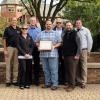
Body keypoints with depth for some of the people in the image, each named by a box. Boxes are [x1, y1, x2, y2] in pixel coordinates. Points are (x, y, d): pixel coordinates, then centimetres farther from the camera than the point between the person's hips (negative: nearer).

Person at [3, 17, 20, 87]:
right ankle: (8, 80, 6)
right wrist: (5, 50, -9)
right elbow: (4, 40, -3)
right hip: (9, 48, -4)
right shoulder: (7, 29, 0)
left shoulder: (19, 29, 10)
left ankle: (15, 80, 15)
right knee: (8, 64, 1)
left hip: (17, 48, 4)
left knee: (16, 65, 7)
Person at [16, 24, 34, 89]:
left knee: (29, 70, 2)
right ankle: (22, 84, -2)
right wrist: (24, 54, -11)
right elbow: (18, 46, -4)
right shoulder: (19, 37, 5)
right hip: (22, 56, -3)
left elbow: (32, 46, 8)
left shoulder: (29, 37, 14)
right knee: (23, 70, -10)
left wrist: (29, 53, -7)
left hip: (29, 56, 3)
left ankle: (27, 84, 11)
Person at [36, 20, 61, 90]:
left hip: (53, 54, -3)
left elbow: (59, 42, 5)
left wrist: (54, 46, -11)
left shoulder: (55, 33, 9)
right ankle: (47, 83, 16)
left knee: (53, 70, -5)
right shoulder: (41, 34, 16)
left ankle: (55, 84, -1)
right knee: (46, 70, 7)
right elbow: (37, 42, 16)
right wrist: (39, 45, -4)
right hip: (43, 54, 3)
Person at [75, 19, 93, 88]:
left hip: (83, 50, -3)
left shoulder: (86, 30, 3)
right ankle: (78, 81, 15)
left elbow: (90, 40, 3)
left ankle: (83, 82, 3)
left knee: (83, 67, -2)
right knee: (77, 67, 6)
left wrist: (88, 50, 1)